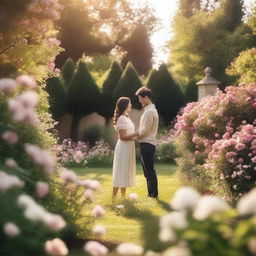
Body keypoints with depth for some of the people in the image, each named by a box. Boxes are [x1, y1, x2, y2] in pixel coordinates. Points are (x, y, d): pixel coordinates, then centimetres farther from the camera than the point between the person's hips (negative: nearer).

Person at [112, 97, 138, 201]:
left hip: (128, 147, 10)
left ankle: (123, 196, 20)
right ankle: (114, 197, -3)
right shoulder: (122, 119, -16)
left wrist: (135, 137, 4)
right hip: (123, 148, -10)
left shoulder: (126, 117, 14)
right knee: (120, 172, -7)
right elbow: (122, 136, -20)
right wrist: (136, 134, -19)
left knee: (126, 173, 14)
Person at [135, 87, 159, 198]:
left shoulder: (149, 111, -16)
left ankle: (153, 194, -2)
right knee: (148, 171, 14)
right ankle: (151, 194, 19)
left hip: (147, 144, -10)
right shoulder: (150, 110, 17)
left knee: (149, 170, -6)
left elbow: (145, 130, -18)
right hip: (147, 144, 10)